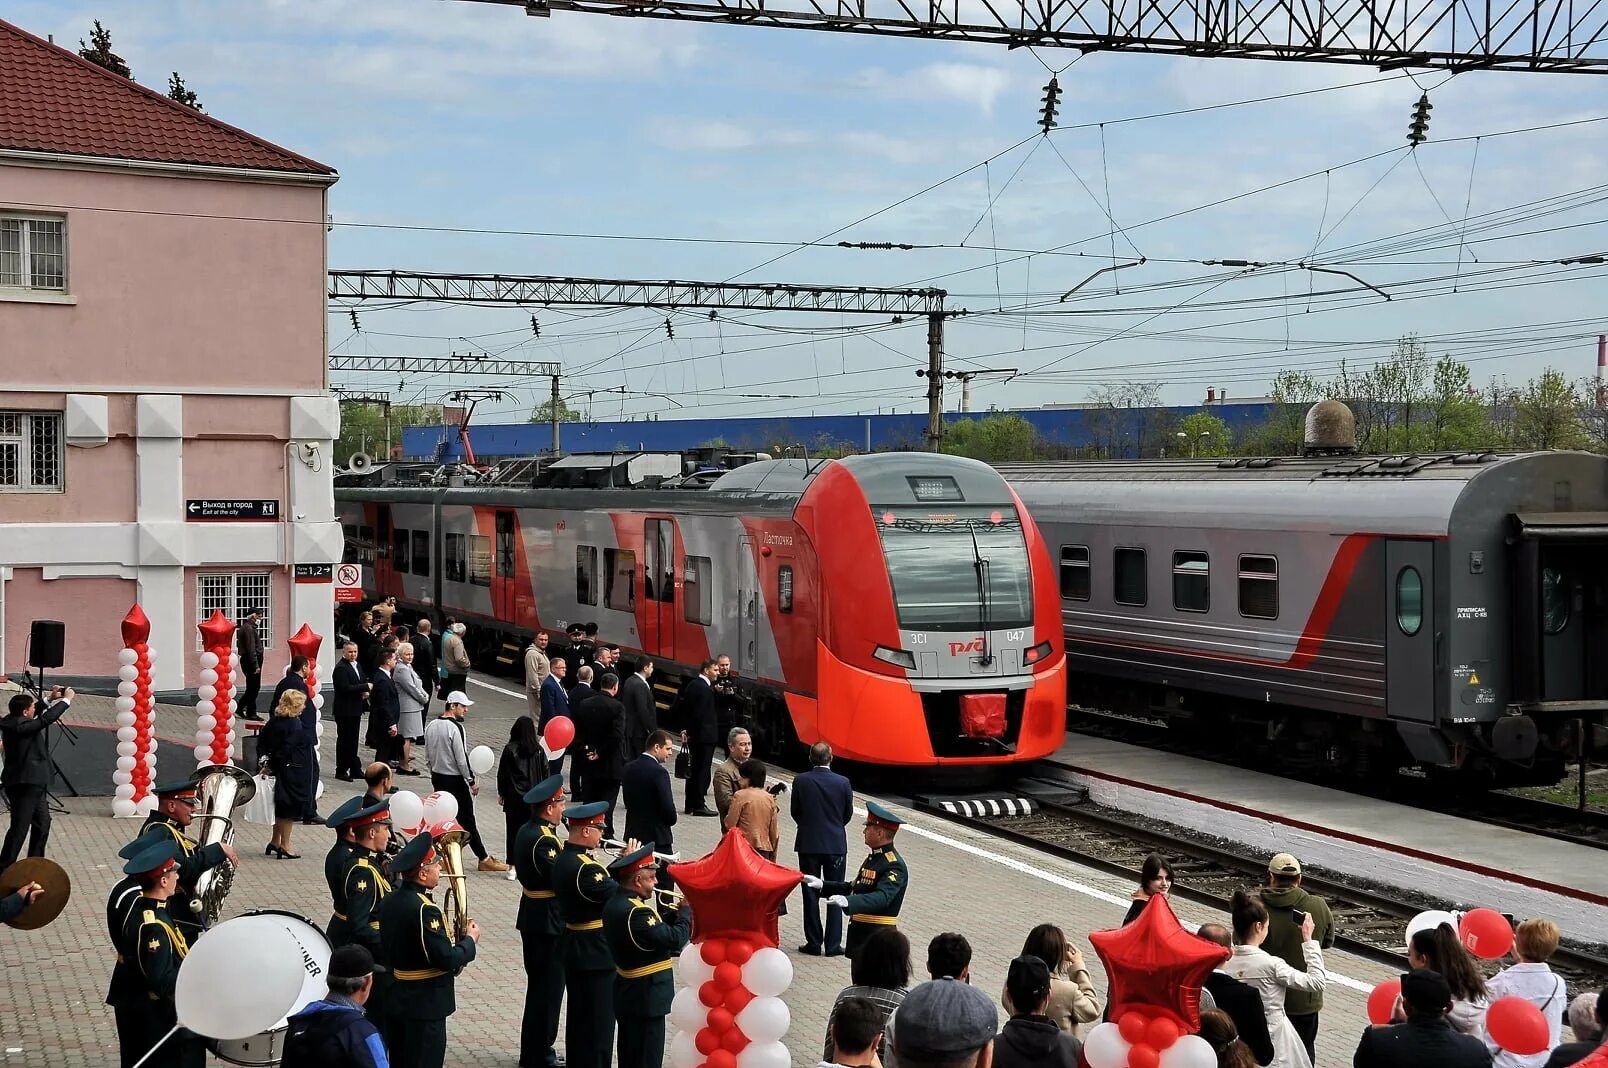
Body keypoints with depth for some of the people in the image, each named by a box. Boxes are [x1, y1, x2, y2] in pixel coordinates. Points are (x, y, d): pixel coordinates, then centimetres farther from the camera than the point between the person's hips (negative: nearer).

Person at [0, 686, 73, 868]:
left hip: (33, 785, 10)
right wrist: (66, 700, -12)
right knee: (19, 828, -7)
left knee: (42, 823, 18)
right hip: (24, 786, -10)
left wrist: (50, 699, 18)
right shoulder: (20, 726, -20)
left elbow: (35, 715, 26)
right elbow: (46, 719, -22)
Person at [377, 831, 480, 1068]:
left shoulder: (390, 900, 3)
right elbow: (446, 959, -25)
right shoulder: (424, 910, -24)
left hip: (394, 1001, 9)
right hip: (425, 1005, -9)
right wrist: (470, 940, -8)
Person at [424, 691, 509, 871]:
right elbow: (462, 759, -19)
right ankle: (484, 859, 6)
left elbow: (428, 752, 13)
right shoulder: (455, 728, -19)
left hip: (437, 777, 8)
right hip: (455, 780, -8)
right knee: (467, 821, -1)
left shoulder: (431, 726, 6)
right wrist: (472, 781, -10)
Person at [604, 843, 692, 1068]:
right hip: (645, 999, -10)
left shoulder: (616, 903, 5)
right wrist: (687, 910, -12)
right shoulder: (635, 912, -27)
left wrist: (677, 912, 1)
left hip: (627, 996, 10)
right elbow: (674, 939, -26)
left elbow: (655, 927, 12)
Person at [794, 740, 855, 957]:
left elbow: (794, 811, 0)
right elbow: (848, 813, 3)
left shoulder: (801, 781, -9)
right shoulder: (843, 783, -8)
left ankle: (813, 943, 9)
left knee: (811, 894, 7)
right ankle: (833, 945, 7)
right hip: (836, 844, 0)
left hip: (808, 844, 0)